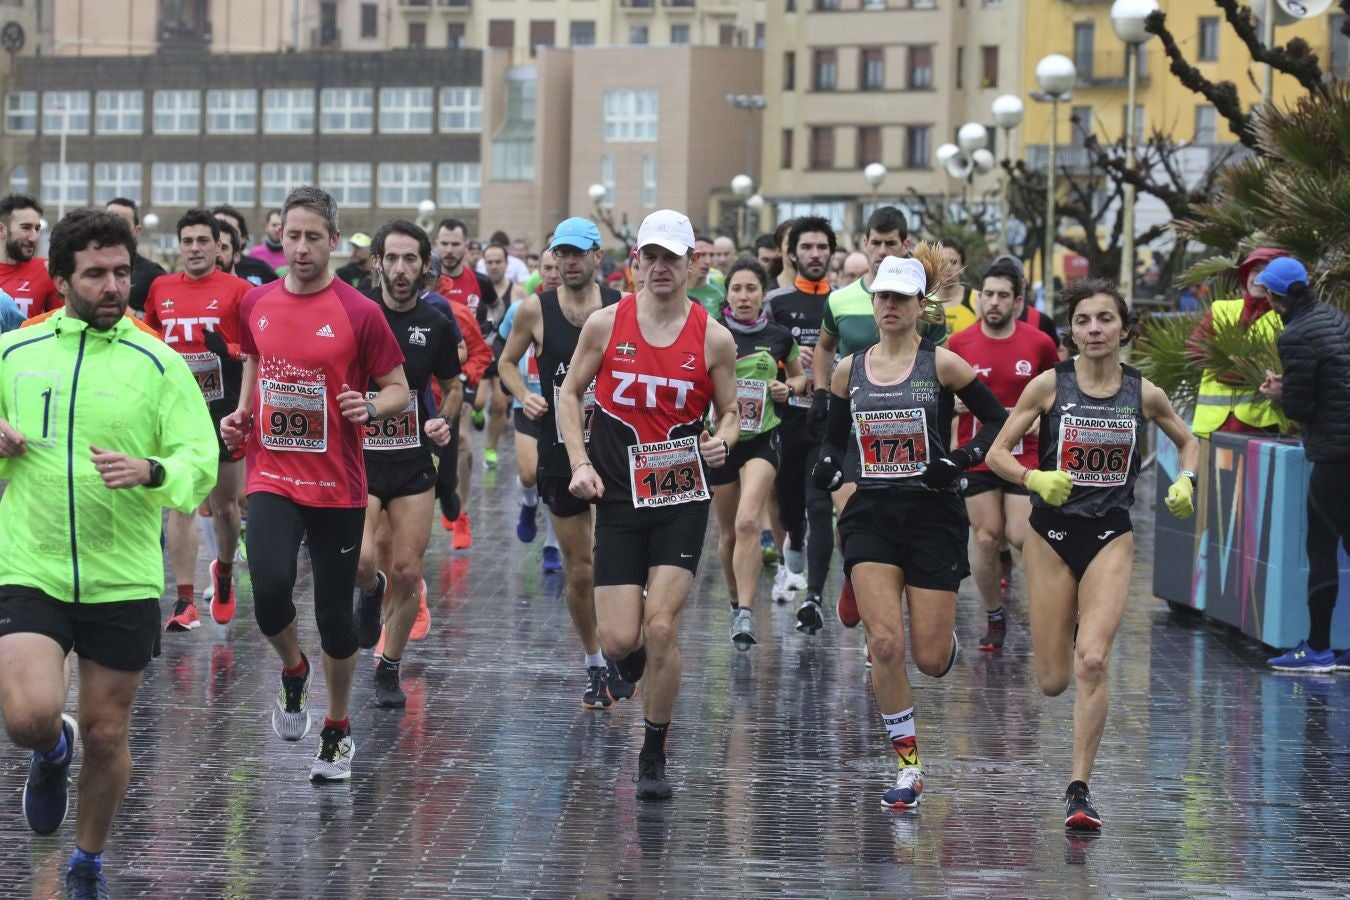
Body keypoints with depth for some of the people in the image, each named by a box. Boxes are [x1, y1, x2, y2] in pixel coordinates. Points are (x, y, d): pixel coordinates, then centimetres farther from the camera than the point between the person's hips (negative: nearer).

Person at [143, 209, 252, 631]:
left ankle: (224, 572, 38)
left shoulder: (237, 290, -3)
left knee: (225, 504, 10)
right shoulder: (160, 289, 8)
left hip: (224, 410, -2)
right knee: (180, 504, -6)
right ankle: (185, 601, -6)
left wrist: (230, 350, -21)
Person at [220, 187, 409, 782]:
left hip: (338, 487, -2)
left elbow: (398, 390, -1)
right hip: (272, 479, 2)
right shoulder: (256, 304, 5)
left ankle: (337, 731, 26)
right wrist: (242, 414, 7)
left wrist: (370, 408, -21)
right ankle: (293, 671, 11)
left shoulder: (360, 314, -7)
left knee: (334, 615, 5)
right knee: (270, 589, -22)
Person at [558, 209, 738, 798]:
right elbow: (570, 392, 9)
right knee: (619, 639, -4)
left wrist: (722, 440, -14)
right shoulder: (606, 324, -1)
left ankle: (654, 755, 6)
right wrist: (580, 462, -3)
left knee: (660, 628, -12)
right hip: (619, 497, 1)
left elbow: (730, 412, 9)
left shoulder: (714, 339, -2)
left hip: (682, 497, -1)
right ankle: (635, 661, 37)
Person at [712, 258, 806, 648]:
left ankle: (746, 614, -22)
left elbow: (799, 376, 19)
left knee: (747, 521, -20)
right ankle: (736, 604, 32)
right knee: (728, 532, 10)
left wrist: (789, 388, -2)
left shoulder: (779, 337, 2)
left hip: (762, 439, -1)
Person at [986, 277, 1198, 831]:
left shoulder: (1143, 393, -1)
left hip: (1111, 536, 0)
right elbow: (997, 452, -3)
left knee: (1092, 663, -18)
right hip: (1051, 534, 0)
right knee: (1053, 682, 3)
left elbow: (1188, 441, 17)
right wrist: (1034, 478, -23)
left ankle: (1080, 789, -9)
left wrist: (1185, 483, -3)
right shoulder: (1049, 385, -6)